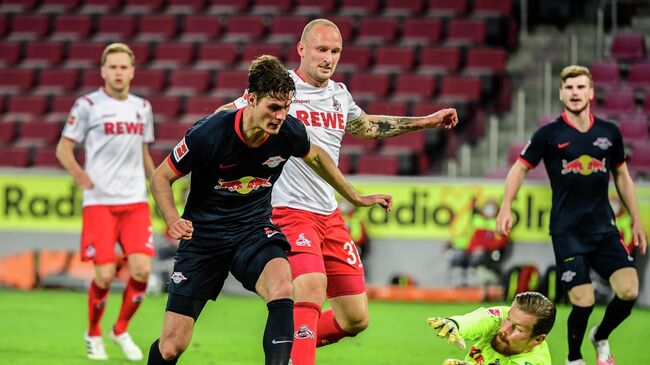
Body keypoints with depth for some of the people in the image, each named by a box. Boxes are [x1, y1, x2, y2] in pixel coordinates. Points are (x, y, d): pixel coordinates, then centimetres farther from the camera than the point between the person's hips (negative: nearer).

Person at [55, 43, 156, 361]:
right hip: (99, 202, -4)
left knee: (142, 269, -10)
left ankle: (121, 330, 13)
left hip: (135, 202, 4)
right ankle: (93, 335, 16)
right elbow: (64, 148, -1)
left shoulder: (142, 107, 13)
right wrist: (78, 173, -19)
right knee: (105, 275, -9)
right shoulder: (88, 105, -2)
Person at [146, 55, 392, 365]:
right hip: (204, 234, -2)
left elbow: (315, 156, 14)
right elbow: (161, 177, -7)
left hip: (254, 229, 2)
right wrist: (173, 220, -25)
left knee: (282, 289, -34)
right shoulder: (209, 133, -22)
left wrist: (356, 198, 22)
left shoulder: (290, 131, -12)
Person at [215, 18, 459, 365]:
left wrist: (426, 121, 35)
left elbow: (366, 126, 33)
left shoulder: (340, 93, 12)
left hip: (330, 215, 7)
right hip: (290, 212, -7)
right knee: (312, 290, -31)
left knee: (356, 319, 7)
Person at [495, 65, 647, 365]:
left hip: (604, 229, 3)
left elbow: (622, 176, 17)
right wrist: (506, 207, -10)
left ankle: (601, 337, 19)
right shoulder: (549, 134, -3)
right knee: (583, 302, -11)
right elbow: (520, 168, 4)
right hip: (567, 232, -3)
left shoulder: (609, 132, 6)